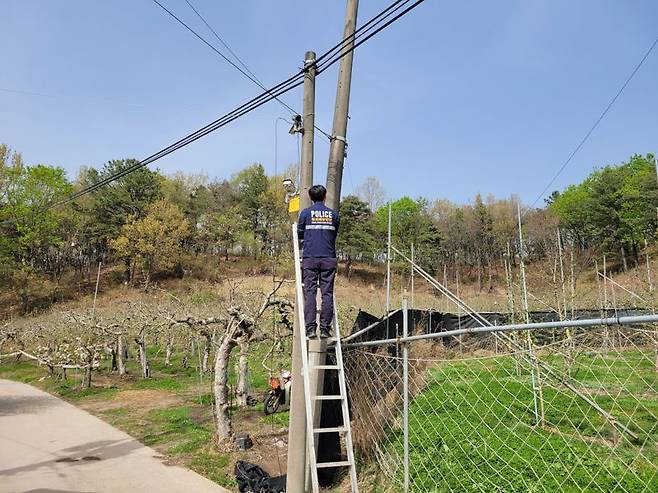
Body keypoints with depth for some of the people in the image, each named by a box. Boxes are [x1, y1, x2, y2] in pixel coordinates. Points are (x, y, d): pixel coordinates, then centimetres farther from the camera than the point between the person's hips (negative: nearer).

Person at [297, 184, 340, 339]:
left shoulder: (305, 213, 5)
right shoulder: (333, 214, 11)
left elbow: (299, 235, 14)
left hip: (310, 258, -1)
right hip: (329, 258, 1)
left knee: (310, 293, -1)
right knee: (327, 294, 2)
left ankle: (310, 328, -6)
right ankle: (325, 329, 0)